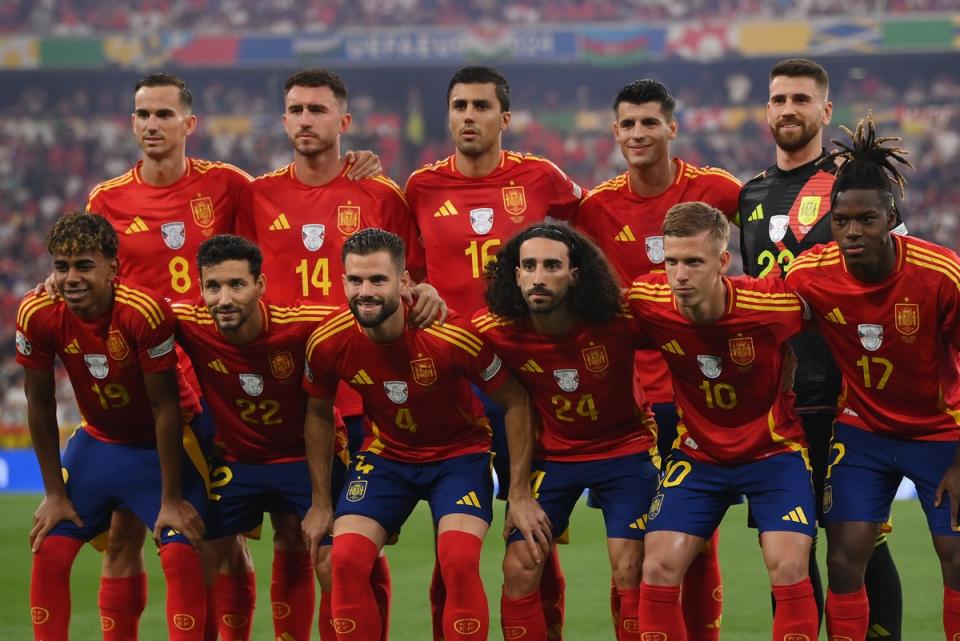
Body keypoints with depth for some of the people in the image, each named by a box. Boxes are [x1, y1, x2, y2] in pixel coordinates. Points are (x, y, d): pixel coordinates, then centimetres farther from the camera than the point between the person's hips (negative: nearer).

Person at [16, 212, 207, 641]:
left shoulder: (146, 311, -30)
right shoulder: (37, 315, -18)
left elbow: (165, 408, -22)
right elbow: (40, 405, -5)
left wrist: (172, 500, -18)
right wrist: (55, 493, -3)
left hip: (160, 445, -4)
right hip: (97, 441, 4)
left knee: (181, 553, -18)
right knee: (49, 551, -3)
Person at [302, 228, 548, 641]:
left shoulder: (451, 335, -29)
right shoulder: (328, 343, -18)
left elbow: (515, 403, -14)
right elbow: (319, 413, 4)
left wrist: (520, 495, -12)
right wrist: (321, 503, 5)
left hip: (458, 451, -3)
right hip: (385, 453, 3)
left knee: (460, 561, -23)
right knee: (346, 559, -14)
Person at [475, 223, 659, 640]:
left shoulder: (618, 321, -26)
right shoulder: (496, 331, -20)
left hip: (624, 446, -2)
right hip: (552, 453, 2)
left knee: (629, 570, -10)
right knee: (518, 568, -4)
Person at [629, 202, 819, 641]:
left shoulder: (773, 302, -24)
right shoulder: (646, 303, -18)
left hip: (774, 451, -2)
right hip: (697, 453, 2)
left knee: (789, 569, -17)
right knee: (658, 569, -9)